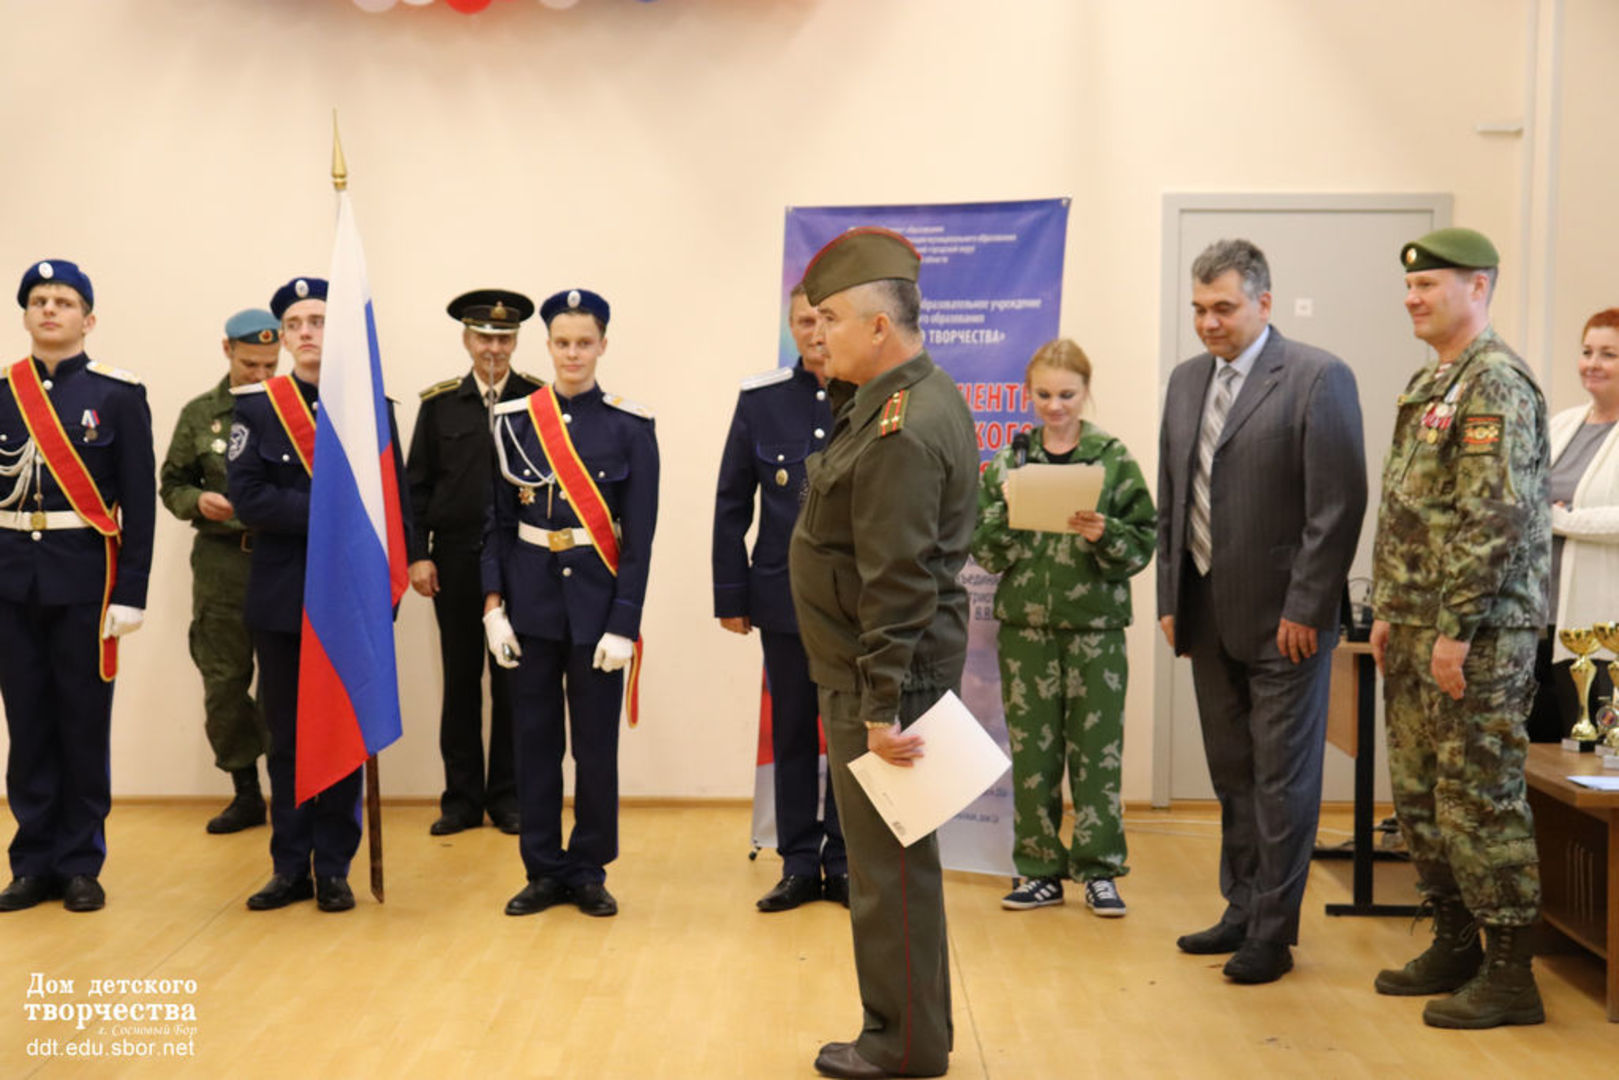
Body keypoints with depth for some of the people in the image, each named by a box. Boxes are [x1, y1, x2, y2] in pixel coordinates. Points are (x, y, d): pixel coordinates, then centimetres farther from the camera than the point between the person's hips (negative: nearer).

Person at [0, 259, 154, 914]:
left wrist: (131, 593, -8)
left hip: (84, 578, -2)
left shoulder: (119, 394, 0)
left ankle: (80, 864, 14)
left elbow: (139, 502, -4)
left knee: (85, 722, 4)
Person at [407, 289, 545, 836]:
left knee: (512, 681, 5)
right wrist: (418, 554, -1)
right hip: (456, 561, 1)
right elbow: (417, 484, 6)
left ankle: (506, 796, 16)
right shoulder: (439, 402, 6)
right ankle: (462, 797, 16)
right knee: (460, 679, 7)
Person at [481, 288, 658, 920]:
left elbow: (640, 535, -5)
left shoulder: (630, 427, -3)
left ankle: (588, 872, 18)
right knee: (535, 740, 7)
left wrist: (624, 624, -11)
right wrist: (493, 605, -4)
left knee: (596, 744, 5)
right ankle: (543, 871, 18)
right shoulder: (514, 421, 3)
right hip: (531, 601, 2)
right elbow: (497, 521, 4)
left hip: (597, 603, -1)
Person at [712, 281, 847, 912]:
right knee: (791, 733, 9)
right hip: (784, 597, 1)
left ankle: (845, 862, 20)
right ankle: (799, 864, 20)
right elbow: (731, 505, 6)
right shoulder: (760, 400, 3)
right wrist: (731, 595, 3)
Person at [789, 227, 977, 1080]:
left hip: (884, 676, -11)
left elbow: (897, 587, -24)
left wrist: (881, 707, -22)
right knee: (890, 857, 18)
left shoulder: (903, 430, -22)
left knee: (888, 865, 1)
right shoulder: (907, 396, 11)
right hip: (865, 671, 11)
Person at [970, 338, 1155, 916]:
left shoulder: (1114, 459, 0)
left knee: (1097, 749, 2)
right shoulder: (1009, 461, 6)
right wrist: (1005, 509, -13)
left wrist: (1104, 535, -19)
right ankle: (1042, 869, 17)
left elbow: (1143, 544, -1)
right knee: (1031, 749, 6)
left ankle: (1099, 870, 14)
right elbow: (984, 551, 4)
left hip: (1095, 624, -2)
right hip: (1025, 624, 2)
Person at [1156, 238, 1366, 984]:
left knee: (1281, 780, 2)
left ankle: (1273, 931, 12)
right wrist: (1170, 597, 9)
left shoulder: (1316, 379, -10)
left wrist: (1305, 609, -16)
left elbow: (1338, 505, -14)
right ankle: (1242, 910, 28)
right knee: (1232, 776, 16)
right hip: (1208, 613, 7)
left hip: (1282, 618, -7)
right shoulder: (1188, 380, 11)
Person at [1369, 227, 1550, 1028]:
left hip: (1477, 633, -10)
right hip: (1416, 631, 10)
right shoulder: (1426, 385, 16)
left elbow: (1496, 519, -21)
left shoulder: (1496, 385, -14)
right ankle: (1454, 947, 26)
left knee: (1479, 800, -4)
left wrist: (1457, 630, -21)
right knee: (1419, 796, 14)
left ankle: (1509, 976, 6)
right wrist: (1386, 611, 16)